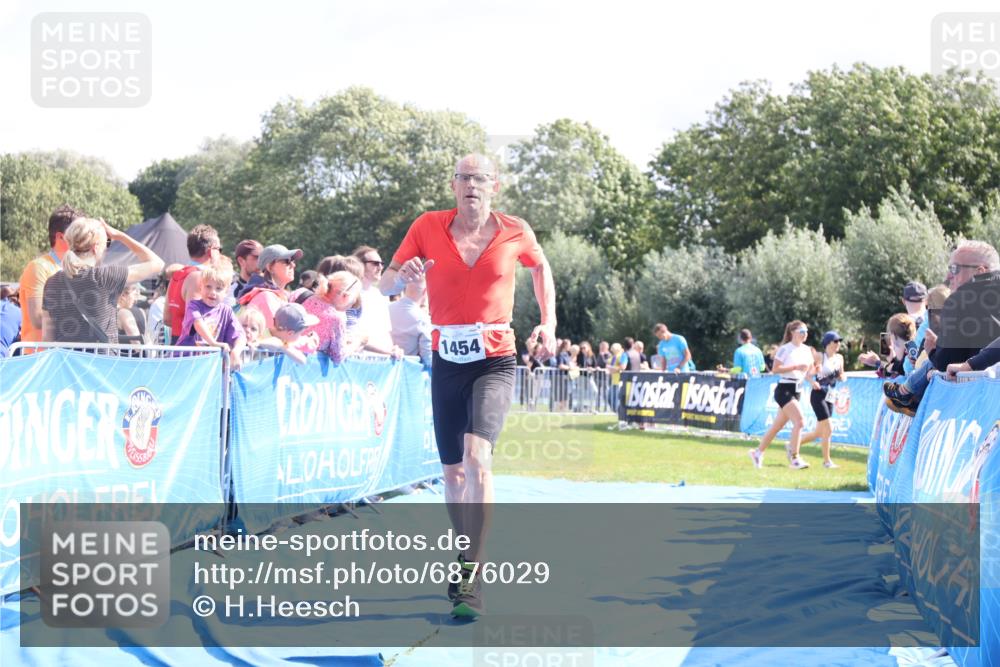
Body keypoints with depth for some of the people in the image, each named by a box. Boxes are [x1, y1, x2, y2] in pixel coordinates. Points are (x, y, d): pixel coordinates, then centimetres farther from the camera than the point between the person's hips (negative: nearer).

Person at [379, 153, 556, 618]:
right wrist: (404, 275, -23)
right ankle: (465, 555, 33)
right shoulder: (428, 228, -1)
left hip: (495, 361, -3)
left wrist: (548, 324, 11)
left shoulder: (515, 232, -2)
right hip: (447, 361, 3)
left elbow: (541, 267, 19)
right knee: (452, 470, 11)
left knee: (477, 456, -23)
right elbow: (386, 286, 0)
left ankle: (472, 578, -20)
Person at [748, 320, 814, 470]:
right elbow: (775, 369, -16)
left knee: (778, 425, 12)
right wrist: (795, 367, -22)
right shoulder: (785, 349, -10)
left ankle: (758, 452, 24)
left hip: (797, 390, 8)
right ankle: (794, 458, -16)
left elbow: (810, 370, 16)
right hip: (784, 389, -8)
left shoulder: (807, 350, 11)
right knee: (799, 421, -19)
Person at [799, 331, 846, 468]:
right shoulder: (819, 356, -8)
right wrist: (811, 381, -21)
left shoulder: (839, 358, 10)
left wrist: (842, 377, -3)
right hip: (818, 395, -7)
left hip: (830, 397, 7)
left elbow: (841, 377, 19)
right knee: (828, 429, -11)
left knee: (819, 432, 10)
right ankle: (827, 461, -1)